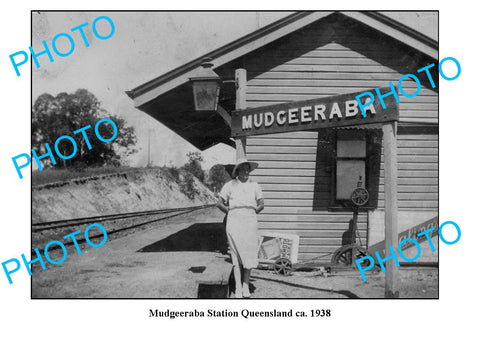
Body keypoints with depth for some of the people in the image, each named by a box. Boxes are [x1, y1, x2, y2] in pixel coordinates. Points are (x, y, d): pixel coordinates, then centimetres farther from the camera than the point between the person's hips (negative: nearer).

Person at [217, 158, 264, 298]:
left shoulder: (254, 186, 9)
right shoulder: (229, 185, 4)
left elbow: (261, 205, 10)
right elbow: (220, 203, 4)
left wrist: (250, 213, 8)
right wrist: (231, 213, 5)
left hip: (250, 222, 1)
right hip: (234, 222, -1)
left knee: (249, 254, 0)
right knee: (236, 255, -1)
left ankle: (246, 285, 13)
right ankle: (238, 288, 3)